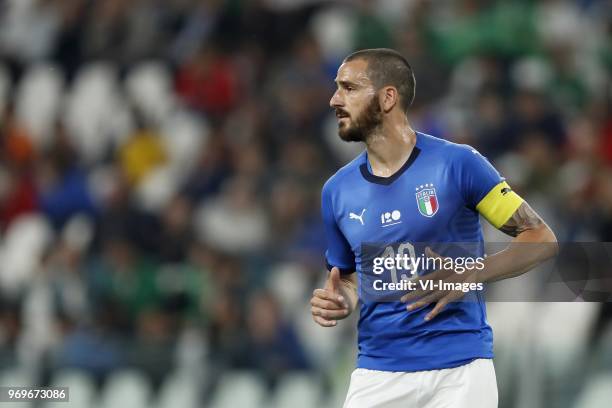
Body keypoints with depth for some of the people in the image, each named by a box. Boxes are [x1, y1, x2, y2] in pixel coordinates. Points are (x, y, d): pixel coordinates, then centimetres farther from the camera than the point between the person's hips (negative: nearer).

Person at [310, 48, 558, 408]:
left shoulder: (458, 163, -6)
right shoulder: (338, 190, 7)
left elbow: (541, 239, -2)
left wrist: (471, 275, -17)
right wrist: (340, 301, -4)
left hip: (460, 369, -3)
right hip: (377, 374, 3)